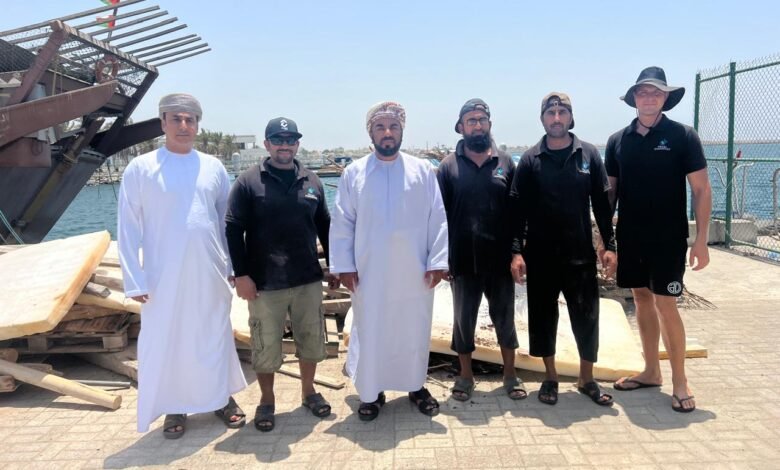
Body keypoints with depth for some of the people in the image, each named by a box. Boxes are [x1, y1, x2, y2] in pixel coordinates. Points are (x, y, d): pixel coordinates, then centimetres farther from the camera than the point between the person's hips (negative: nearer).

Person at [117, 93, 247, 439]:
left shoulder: (213, 167, 4)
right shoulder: (140, 168, -3)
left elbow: (228, 221, 9)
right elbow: (128, 228, -3)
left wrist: (236, 266, 5)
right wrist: (135, 280, -8)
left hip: (210, 273, 2)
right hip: (163, 276, -2)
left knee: (216, 338, 12)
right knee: (166, 342, 9)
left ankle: (223, 398, 30)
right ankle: (175, 409, 27)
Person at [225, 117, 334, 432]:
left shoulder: (312, 181, 7)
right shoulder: (248, 182, -4)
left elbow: (325, 227, 14)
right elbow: (233, 230, -7)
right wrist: (241, 274, -12)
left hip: (308, 280, 3)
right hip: (264, 283, -3)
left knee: (311, 339, 13)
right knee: (266, 345, 8)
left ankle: (308, 390, 34)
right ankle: (266, 401, 27)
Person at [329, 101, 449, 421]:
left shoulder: (423, 170, 4)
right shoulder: (353, 173, 3)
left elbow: (437, 220, 1)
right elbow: (342, 223, 1)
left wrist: (437, 261, -5)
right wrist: (343, 265, -4)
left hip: (414, 271, 1)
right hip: (369, 272, 0)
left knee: (415, 330, 12)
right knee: (370, 333, 7)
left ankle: (416, 386, 31)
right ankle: (371, 392, 23)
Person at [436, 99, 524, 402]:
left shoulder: (505, 162, 3)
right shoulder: (449, 166, -1)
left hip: (499, 259, 1)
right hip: (463, 260, -1)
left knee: (504, 317, 12)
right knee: (463, 320, 11)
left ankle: (510, 374, 29)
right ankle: (465, 375, 27)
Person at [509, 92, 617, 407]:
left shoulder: (589, 154, 3)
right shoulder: (530, 160, 0)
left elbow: (602, 203, 4)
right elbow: (518, 208, -1)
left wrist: (609, 245, 0)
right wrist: (517, 251, -7)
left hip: (580, 253, 1)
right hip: (540, 254, 0)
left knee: (586, 316, 6)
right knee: (543, 316, 8)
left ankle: (587, 378, 24)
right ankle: (550, 377, 24)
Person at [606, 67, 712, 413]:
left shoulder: (682, 136, -5)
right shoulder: (618, 140, 5)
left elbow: (702, 189, -5)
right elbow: (610, 191, 10)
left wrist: (701, 240, -10)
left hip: (668, 238, -4)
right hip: (630, 238, 4)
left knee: (665, 305, -4)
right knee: (642, 300, 11)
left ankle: (680, 381, 11)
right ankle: (651, 371, 25)